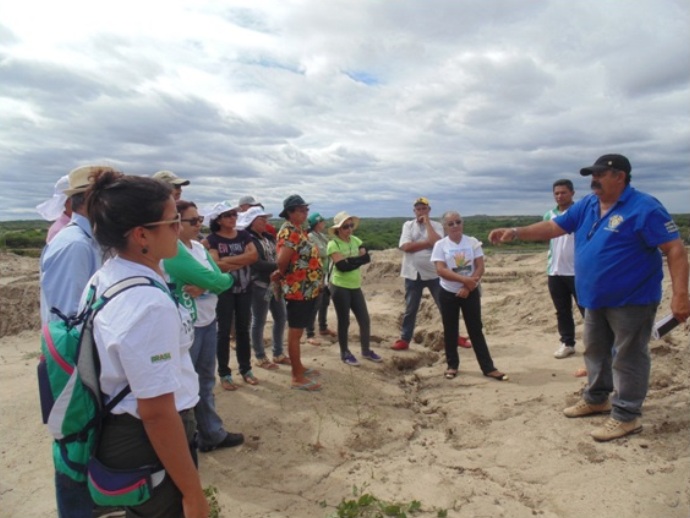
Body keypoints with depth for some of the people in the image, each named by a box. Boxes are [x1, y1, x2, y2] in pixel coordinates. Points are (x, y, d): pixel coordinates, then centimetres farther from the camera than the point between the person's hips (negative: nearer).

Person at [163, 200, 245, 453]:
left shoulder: (199, 247, 8)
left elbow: (219, 279, 0)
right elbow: (211, 279, -25)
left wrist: (203, 288, -21)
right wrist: (227, 278, -5)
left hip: (207, 321, 9)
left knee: (205, 380, 19)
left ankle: (211, 433, 34)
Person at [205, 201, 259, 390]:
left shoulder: (243, 235, 7)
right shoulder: (213, 239, -5)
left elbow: (254, 255, -8)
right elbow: (216, 265, -18)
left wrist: (229, 260, -16)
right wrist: (243, 262, -13)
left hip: (244, 288, 4)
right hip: (224, 289, -4)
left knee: (243, 328, 11)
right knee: (224, 330, 3)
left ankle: (246, 369, 23)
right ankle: (224, 374, 14)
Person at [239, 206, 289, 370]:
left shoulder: (269, 237, 11)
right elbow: (257, 264, -22)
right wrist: (280, 266, -25)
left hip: (275, 284, 8)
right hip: (260, 286, -8)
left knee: (281, 318, 14)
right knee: (259, 322, 5)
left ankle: (278, 354, 29)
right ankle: (260, 357, 20)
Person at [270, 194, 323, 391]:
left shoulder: (298, 230, 13)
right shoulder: (289, 232, -18)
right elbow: (282, 260, -30)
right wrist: (280, 274, -10)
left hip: (307, 288, 10)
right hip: (298, 290, -10)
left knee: (298, 331, 19)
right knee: (295, 333, 0)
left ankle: (299, 367, 34)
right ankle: (298, 378, 10)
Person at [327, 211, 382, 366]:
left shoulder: (356, 240, 7)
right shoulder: (333, 244, -11)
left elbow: (367, 258, -4)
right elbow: (342, 266, -22)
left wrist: (349, 260, -15)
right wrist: (357, 260, -15)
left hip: (355, 287, 6)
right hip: (340, 287, -6)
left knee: (364, 319, 9)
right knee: (344, 321, 5)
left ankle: (366, 350, 27)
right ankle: (345, 353, 22)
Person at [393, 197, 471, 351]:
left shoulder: (436, 225, 0)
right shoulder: (408, 225, 2)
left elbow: (436, 242, -21)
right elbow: (405, 246, -12)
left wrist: (427, 222, -11)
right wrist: (428, 243, -13)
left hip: (434, 273, 0)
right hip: (413, 274, 1)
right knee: (410, 309, 9)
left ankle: (455, 336, 24)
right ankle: (404, 340, 20)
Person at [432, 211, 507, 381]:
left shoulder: (473, 242, -1)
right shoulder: (440, 245, -6)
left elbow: (480, 268, -6)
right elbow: (441, 270, -16)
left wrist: (468, 287, -17)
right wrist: (464, 279, -24)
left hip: (470, 292, 1)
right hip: (448, 293, 0)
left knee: (476, 330, 5)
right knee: (450, 331, 9)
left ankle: (488, 367, 11)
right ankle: (452, 365, 23)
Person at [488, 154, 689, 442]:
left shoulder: (644, 208, -15)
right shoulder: (586, 205, 6)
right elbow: (553, 228, 7)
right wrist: (516, 233, -5)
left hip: (631, 300, -8)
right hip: (596, 299, 8)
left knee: (627, 357, 1)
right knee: (595, 351, 19)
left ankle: (626, 415, 14)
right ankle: (596, 399, 36)